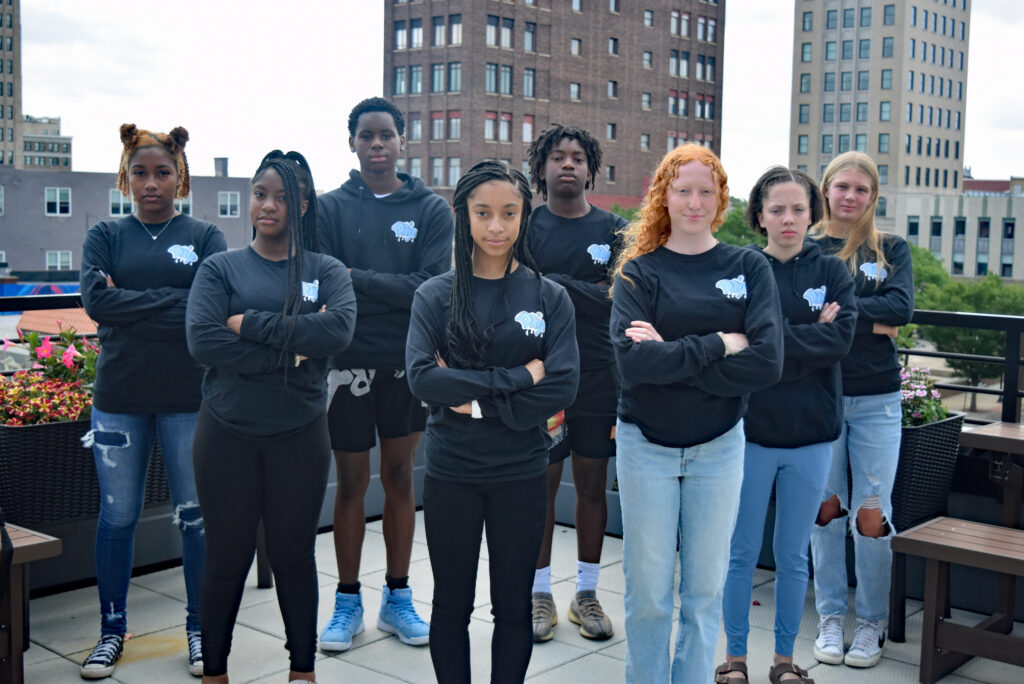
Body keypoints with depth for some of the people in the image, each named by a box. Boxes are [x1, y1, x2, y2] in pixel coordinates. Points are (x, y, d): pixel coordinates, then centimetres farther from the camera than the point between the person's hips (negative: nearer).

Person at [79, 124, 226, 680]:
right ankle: (112, 630, 23)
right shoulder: (105, 236, 7)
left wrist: (131, 302, -10)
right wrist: (172, 302, -12)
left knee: (197, 516, 6)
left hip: (189, 395, -1)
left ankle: (200, 627, 21)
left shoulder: (205, 237, 5)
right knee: (118, 516, 8)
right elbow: (96, 301, -9)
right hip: (119, 396, 1)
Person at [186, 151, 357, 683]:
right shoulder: (221, 269, 2)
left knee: (295, 555, 11)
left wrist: (250, 324, -16)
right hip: (227, 434, 0)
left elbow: (338, 331, -17)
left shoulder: (327, 272, 3)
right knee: (227, 557, 10)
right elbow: (202, 342, -13)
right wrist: (291, 350, -15)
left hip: (299, 434, 0)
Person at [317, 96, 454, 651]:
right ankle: (348, 603, 21)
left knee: (400, 477, 11)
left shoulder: (431, 209, 2)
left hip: (408, 363, 1)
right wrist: (394, 289, -17)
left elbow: (432, 288, -10)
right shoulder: (330, 208, 2)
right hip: (349, 362, -1)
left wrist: (359, 279, -14)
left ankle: (397, 599, 24)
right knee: (352, 481, 7)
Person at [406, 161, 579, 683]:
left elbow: (561, 388, -11)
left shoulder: (549, 297, -1)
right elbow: (422, 377, -16)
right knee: (451, 606, 13)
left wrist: (476, 401, -16)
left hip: (520, 475, 0)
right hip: (450, 473, 0)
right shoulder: (436, 296, -2)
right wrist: (517, 377, -18)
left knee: (513, 608, 12)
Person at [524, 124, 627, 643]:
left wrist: (554, 285, -10)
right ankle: (540, 594, 17)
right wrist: (587, 293, -11)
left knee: (592, 484, 9)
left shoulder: (613, 229, 7)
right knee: (541, 484, 4)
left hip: (600, 379, 2)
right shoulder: (526, 227, 3)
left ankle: (586, 593, 21)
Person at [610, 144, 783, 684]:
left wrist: (671, 358, -17)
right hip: (646, 445, -1)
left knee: (705, 589, 11)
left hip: (718, 447, 1)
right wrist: (718, 345, -18)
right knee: (648, 589, 8)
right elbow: (632, 361, -19)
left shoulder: (749, 268, 1)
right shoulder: (639, 270, -2)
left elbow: (766, 362, -14)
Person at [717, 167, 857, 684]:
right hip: (750, 432, -1)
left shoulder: (832, 272, 3)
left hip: (811, 436, 2)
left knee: (794, 556, 13)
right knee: (742, 553, 9)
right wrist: (810, 334, -16)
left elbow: (842, 338, -12)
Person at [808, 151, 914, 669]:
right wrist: (871, 319, -15)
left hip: (877, 400, 0)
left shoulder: (892, 250, 7)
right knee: (825, 508, 6)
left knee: (871, 515, -1)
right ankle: (831, 616, 20)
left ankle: (873, 622, 15)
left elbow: (902, 307, -11)